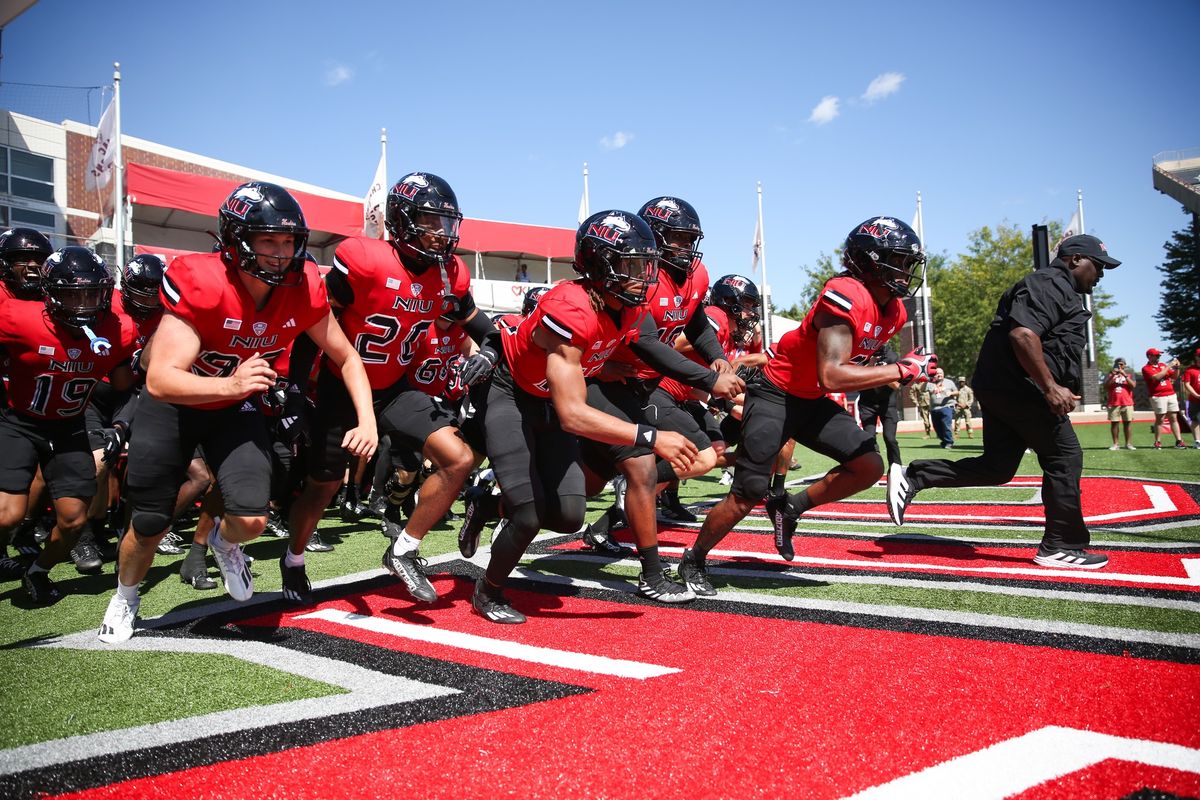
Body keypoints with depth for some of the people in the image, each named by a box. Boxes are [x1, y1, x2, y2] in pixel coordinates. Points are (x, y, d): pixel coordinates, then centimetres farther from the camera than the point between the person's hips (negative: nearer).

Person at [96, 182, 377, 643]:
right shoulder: (200, 282, -32)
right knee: (149, 527, 6)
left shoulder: (303, 289, -20)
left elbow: (347, 358, -7)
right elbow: (160, 380, -37)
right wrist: (230, 383, -53)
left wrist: (367, 421, -20)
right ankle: (125, 597, 41)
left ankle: (223, 542, 26)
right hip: (172, 404, -2)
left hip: (235, 408, 2)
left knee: (251, 521, -14)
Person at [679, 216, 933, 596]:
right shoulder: (845, 296, -26)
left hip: (813, 402, 8)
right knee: (747, 496, -7)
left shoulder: (894, 311, 2)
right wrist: (901, 370, -29)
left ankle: (789, 508, 13)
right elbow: (831, 376, -34)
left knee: (869, 466, -3)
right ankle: (693, 561, 14)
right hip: (776, 394, -8)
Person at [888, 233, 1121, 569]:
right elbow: (1023, 334, -24)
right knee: (1064, 458, -2)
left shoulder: (1058, 289, 26)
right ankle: (1061, 548, 6)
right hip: (1021, 387, -11)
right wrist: (1050, 387, -25)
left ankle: (913, 477, 3)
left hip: (998, 388, 11)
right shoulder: (1051, 283, -9)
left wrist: (1058, 388, 22)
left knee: (997, 466, 9)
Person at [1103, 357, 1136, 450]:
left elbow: (1133, 385, -5)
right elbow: (1105, 387, -1)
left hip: (1127, 403, 0)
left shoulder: (1129, 374, 12)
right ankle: (1115, 444, 0)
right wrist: (1112, 376, -9)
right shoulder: (1110, 375, 12)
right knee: (1114, 423, -2)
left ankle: (1128, 443, 7)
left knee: (1127, 423, 1)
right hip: (1113, 403, 0)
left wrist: (1125, 375, -11)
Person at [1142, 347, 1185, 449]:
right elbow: (1157, 377, -19)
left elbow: (1174, 376, 19)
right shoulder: (1146, 368, -3)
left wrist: (1177, 367, 1)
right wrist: (1169, 366, -16)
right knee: (1159, 419, -4)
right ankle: (1157, 442, 2)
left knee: (1174, 418, 3)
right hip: (1158, 397, -6)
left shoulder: (1163, 365, 18)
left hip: (1171, 394, 6)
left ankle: (1179, 441, 1)